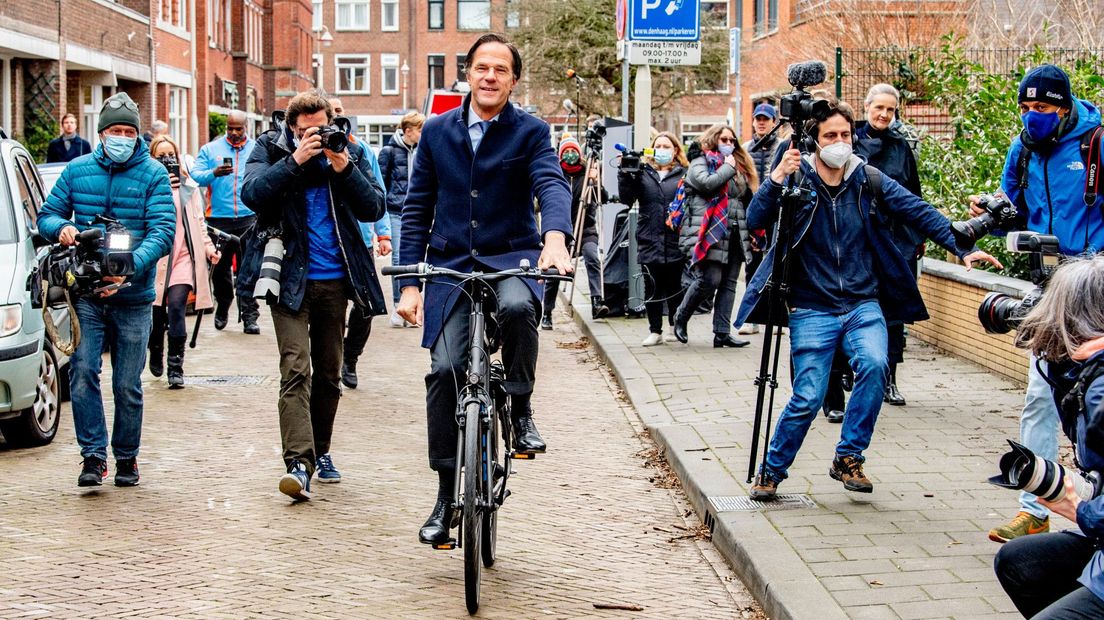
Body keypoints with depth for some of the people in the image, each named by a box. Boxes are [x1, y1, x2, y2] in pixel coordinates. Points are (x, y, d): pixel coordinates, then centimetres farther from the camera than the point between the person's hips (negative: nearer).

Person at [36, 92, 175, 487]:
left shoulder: (153, 174, -1)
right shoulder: (77, 170, 7)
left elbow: (163, 231, -11)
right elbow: (46, 215, 12)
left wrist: (130, 267, -26)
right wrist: (61, 227, -13)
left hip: (133, 295, -1)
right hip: (86, 292, 1)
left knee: (127, 384, 5)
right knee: (83, 371, -12)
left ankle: (126, 457, 21)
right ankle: (93, 456, -6)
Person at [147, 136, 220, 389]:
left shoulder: (189, 187, 13)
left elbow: (198, 220, 16)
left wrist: (208, 246, 5)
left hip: (184, 254, 1)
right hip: (156, 256, -1)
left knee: (176, 306, -14)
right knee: (157, 311, 7)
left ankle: (176, 368, -11)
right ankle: (156, 355, 34)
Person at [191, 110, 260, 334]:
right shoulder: (210, 149, 9)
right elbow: (195, 175, 0)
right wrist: (214, 173, -19)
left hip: (249, 218, -1)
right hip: (219, 218, 1)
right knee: (220, 266, 9)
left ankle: (249, 316, -5)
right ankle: (222, 309, 27)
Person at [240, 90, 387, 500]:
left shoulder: (349, 152, 4)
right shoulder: (270, 148, 0)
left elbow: (374, 208, -3)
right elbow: (252, 193, -16)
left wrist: (344, 169, -16)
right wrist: (295, 160, -23)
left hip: (335, 279, 3)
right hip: (291, 277, -3)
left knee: (329, 372, 13)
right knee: (296, 367, -16)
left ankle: (321, 451, 29)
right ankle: (299, 463, -22)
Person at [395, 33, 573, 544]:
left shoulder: (530, 132, 1)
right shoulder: (437, 131, 8)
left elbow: (552, 185, -17)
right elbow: (417, 210, 11)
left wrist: (555, 239, -39)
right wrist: (409, 284, 3)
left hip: (511, 258, -2)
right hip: (450, 265, 2)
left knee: (517, 307, -37)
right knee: (444, 369, -12)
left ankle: (520, 410, -11)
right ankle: (446, 496, 1)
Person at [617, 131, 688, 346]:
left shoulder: (684, 174, 4)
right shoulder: (643, 173, 9)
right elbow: (627, 198, 1)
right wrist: (625, 174, -11)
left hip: (675, 242, -1)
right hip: (649, 241, 1)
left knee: (675, 288, 7)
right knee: (652, 289, 6)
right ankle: (655, 331, 14)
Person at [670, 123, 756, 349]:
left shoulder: (739, 167, 22)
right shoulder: (700, 163, 2)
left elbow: (747, 200, 25)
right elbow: (707, 183, -20)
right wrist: (728, 168, -6)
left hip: (734, 235, 7)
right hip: (709, 234, -7)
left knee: (728, 284, 3)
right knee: (710, 280, -15)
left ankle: (722, 333, 4)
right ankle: (681, 317, 8)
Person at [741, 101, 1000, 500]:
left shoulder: (868, 180, 2)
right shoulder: (797, 180, -4)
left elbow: (918, 212, 0)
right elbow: (755, 220, -16)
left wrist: (961, 248, -10)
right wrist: (777, 179, -31)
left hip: (863, 305, 2)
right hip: (812, 309, -2)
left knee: (874, 365, -25)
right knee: (807, 399, -7)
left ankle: (848, 459, -6)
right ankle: (772, 471, 18)